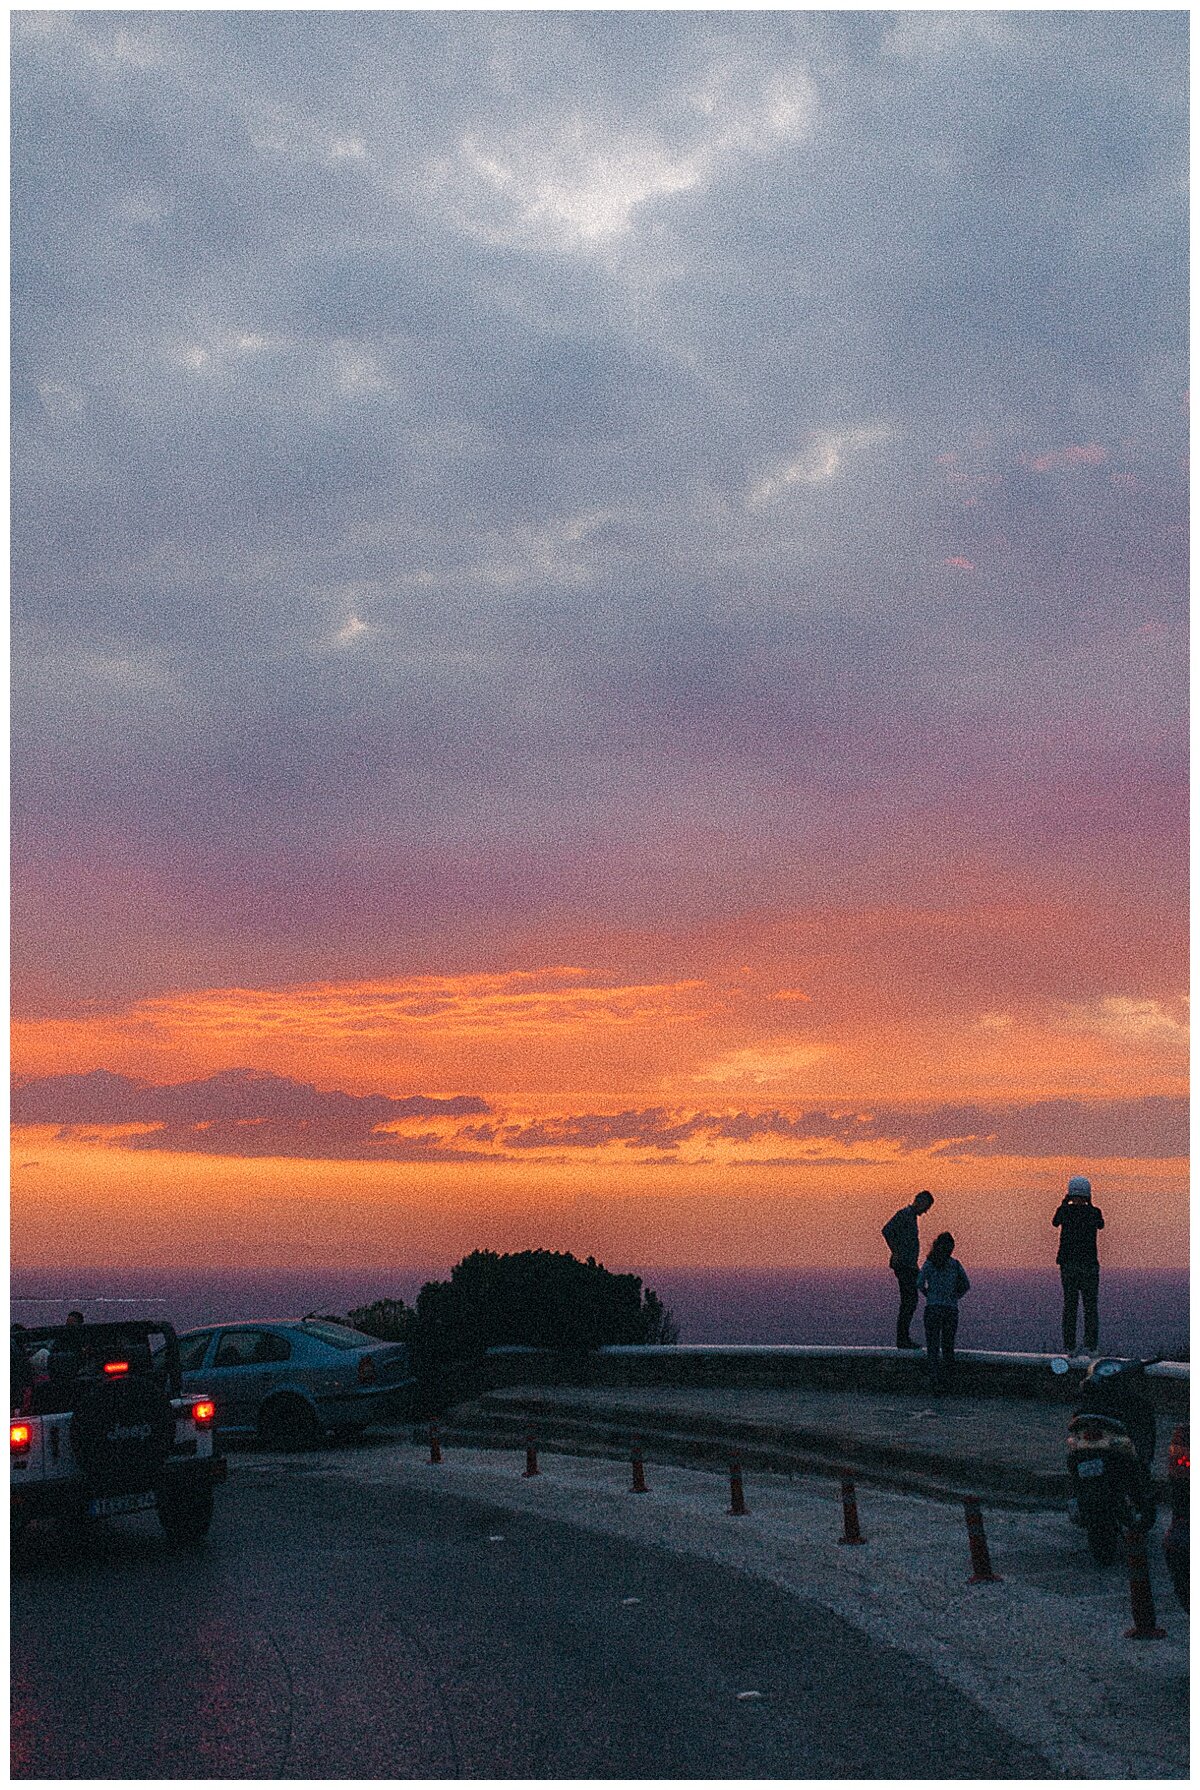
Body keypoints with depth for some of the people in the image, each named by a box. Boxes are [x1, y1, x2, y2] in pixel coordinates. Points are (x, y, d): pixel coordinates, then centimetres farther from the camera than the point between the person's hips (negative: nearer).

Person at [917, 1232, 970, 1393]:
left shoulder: (929, 1264, -3)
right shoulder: (955, 1264, 3)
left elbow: (920, 1284, -12)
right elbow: (966, 1286, 4)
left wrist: (929, 1295, 6)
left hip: (932, 1309, -2)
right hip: (951, 1310, 2)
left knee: (933, 1348, 0)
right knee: (948, 1347, 16)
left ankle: (936, 1381, -13)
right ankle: (947, 1381, 18)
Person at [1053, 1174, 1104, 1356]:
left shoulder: (1064, 1210, -4)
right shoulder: (1094, 1212, -5)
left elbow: (1055, 1223, 19)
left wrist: (1066, 1202, 17)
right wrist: (1089, 1205, 18)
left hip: (1068, 1264, 1)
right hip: (1089, 1264, -1)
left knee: (1069, 1306, 6)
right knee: (1091, 1307, 5)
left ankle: (1069, 1348, 3)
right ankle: (1090, 1347, 0)